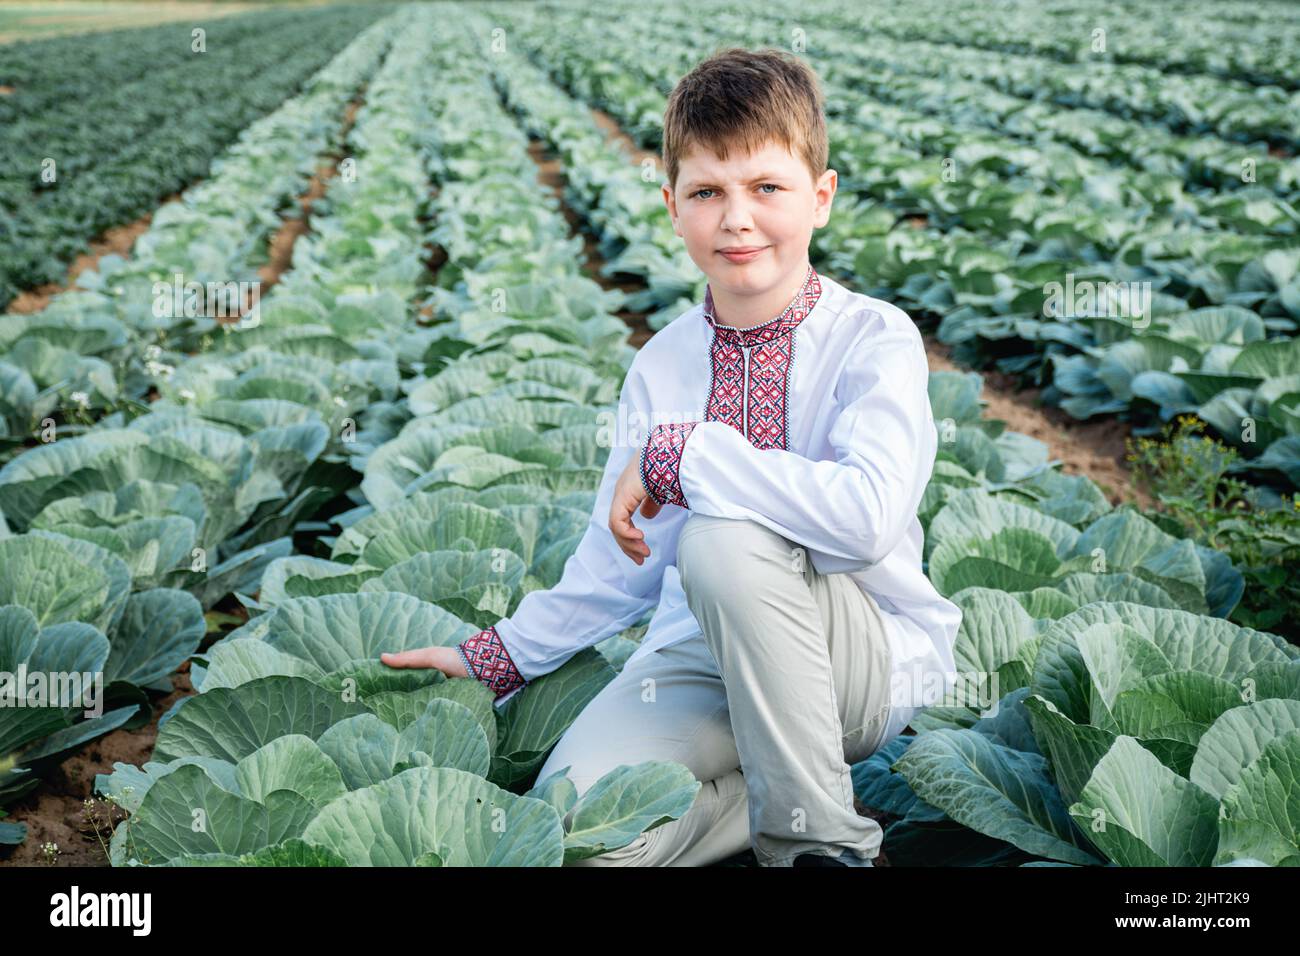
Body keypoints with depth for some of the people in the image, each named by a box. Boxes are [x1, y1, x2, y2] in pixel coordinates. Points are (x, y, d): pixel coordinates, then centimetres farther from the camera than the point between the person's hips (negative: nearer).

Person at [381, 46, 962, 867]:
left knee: (722, 541, -35)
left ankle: (819, 830, -19)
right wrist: (497, 657, 11)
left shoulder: (875, 338, -11)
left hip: (876, 658, -3)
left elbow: (868, 514, -30)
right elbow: (622, 560, 13)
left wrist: (678, 454, -24)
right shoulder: (662, 366, 4)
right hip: (708, 656, 4)